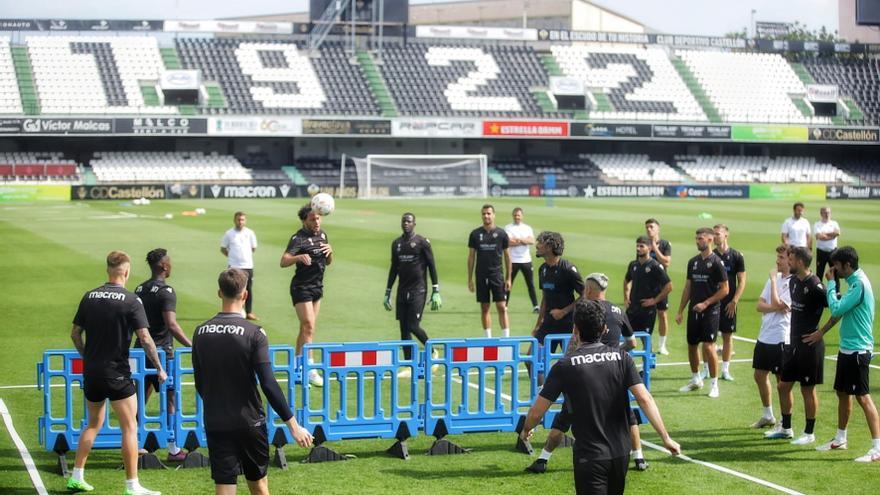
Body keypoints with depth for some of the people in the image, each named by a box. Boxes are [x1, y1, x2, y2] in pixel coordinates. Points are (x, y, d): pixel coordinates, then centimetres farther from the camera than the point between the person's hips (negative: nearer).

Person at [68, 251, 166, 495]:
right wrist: (159, 369, -6)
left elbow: (75, 333, 10)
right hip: (117, 373, -6)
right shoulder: (131, 301, -11)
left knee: (93, 424, 21)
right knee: (129, 427, 0)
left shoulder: (89, 297, 4)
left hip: (91, 372, 6)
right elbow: (145, 339, -15)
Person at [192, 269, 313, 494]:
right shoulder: (253, 333, -12)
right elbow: (268, 384, -17)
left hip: (215, 423, 3)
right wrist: (293, 425, -13)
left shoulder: (200, 332, 1)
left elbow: (199, 383, 9)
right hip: (249, 423, -2)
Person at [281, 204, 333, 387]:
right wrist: (299, 257, -43)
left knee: (305, 328, 11)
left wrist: (330, 250, -3)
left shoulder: (322, 235, 9)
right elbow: (283, 262, -25)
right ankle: (310, 370, -14)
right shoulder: (298, 238, -14)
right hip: (301, 287, -7)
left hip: (317, 286, 7)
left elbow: (328, 262, 18)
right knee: (309, 327, -13)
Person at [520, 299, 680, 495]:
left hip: (589, 456, -4)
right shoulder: (622, 357, -2)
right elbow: (644, 398, -12)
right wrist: (666, 438, -9)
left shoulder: (564, 366, -8)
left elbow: (537, 411, -4)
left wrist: (526, 430, 17)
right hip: (620, 452, 4)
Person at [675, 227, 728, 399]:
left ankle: (714, 384, -2)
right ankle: (696, 380, 29)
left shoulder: (716, 262, -9)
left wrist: (705, 303, -16)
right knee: (691, 345, 12)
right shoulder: (693, 262, 10)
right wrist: (680, 311, 12)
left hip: (710, 311, -6)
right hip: (693, 311, 6)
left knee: (708, 346, -12)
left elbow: (725, 289, -10)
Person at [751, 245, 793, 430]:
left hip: (781, 338, -9)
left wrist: (773, 279, -13)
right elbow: (760, 305, 7)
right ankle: (768, 416, 34)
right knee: (760, 375, 18)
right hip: (764, 336, 9)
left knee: (782, 382, 1)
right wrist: (774, 307, -13)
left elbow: (777, 304, -23)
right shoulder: (774, 278, 10)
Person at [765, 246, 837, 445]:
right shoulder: (793, 282, 7)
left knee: (808, 390, 2)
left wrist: (821, 331, -17)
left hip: (810, 345, -8)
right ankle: (785, 428, 27)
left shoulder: (815, 287, -19)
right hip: (794, 343, 8)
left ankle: (809, 433, 13)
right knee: (784, 385, 14)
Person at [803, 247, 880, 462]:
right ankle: (840, 439, 33)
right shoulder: (853, 282, 11)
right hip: (847, 348, 10)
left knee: (863, 396, -10)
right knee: (843, 393, 19)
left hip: (858, 350, -10)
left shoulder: (859, 284, -19)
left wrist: (831, 283, -11)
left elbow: (836, 309, -21)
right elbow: (840, 310, 20)